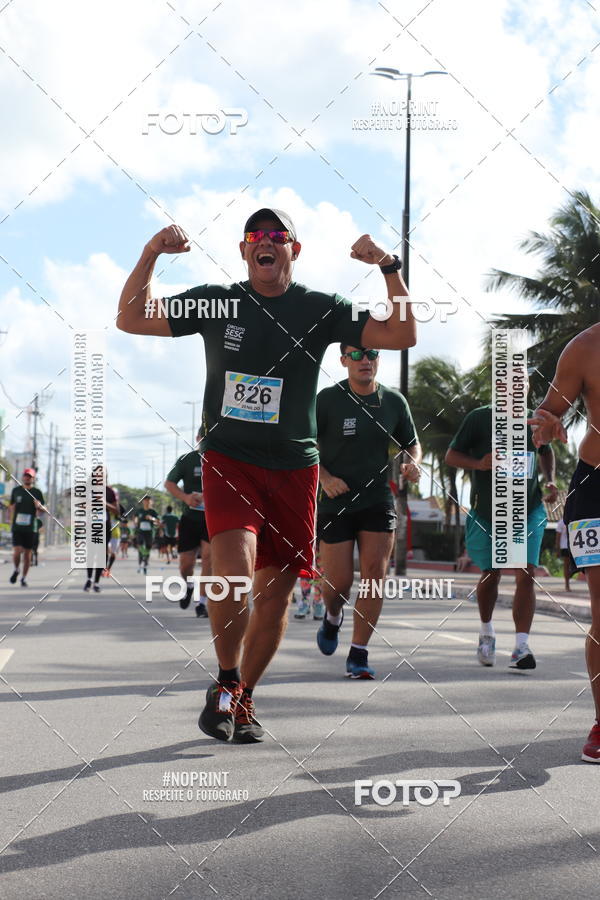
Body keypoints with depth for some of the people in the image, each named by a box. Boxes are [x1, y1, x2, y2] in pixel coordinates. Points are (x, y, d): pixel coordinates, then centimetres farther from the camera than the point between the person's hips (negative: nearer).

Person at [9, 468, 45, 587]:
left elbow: (44, 510, 7)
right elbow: (12, 507, 18)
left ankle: (24, 578, 15)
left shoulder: (37, 492, 4)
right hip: (17, 527, 0)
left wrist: (39, 506, -14)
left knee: (27, 553, 2)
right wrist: (12, 521, 5)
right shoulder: (16, 490, 8)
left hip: (30, 528, 0)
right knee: (17, 551, -12)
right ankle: (16, 569, 16)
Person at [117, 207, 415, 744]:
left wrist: (390, 268, -14)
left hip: (293, 467, 2)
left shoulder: (320, 310, 3)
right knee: (233, 573, -22)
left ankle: (244, 699, 24)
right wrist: (150, 255, -10)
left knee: (276, 589, 5)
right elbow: (131, 320, 3)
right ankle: (225, 682, 2)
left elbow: (402, 336, -2)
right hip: (228, 459, -2)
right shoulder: (216, 302, 3)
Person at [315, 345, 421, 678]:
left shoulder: (394, 401, 3)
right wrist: (324, 477, -19)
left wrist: (412, 462, -7)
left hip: (378, 501, 2)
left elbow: (411, 443, 16)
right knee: (338, 582, -2)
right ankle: (332, 618, 35)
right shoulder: (327, 400, -6)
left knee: (375, 575, -9)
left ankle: (358, 654, 1)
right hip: (335, 502, -2)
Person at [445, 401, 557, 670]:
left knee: (525, 576, -13)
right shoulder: (478, 418, -5)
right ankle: (486, 632, 38)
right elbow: (451, 456, -3)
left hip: (529, 511, 1)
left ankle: (521, 647, -15)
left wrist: (550, 480, 7)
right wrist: (478, 463, -22)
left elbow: (546, 451, 25)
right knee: (490, 575, 12)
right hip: (487, 514, -1)